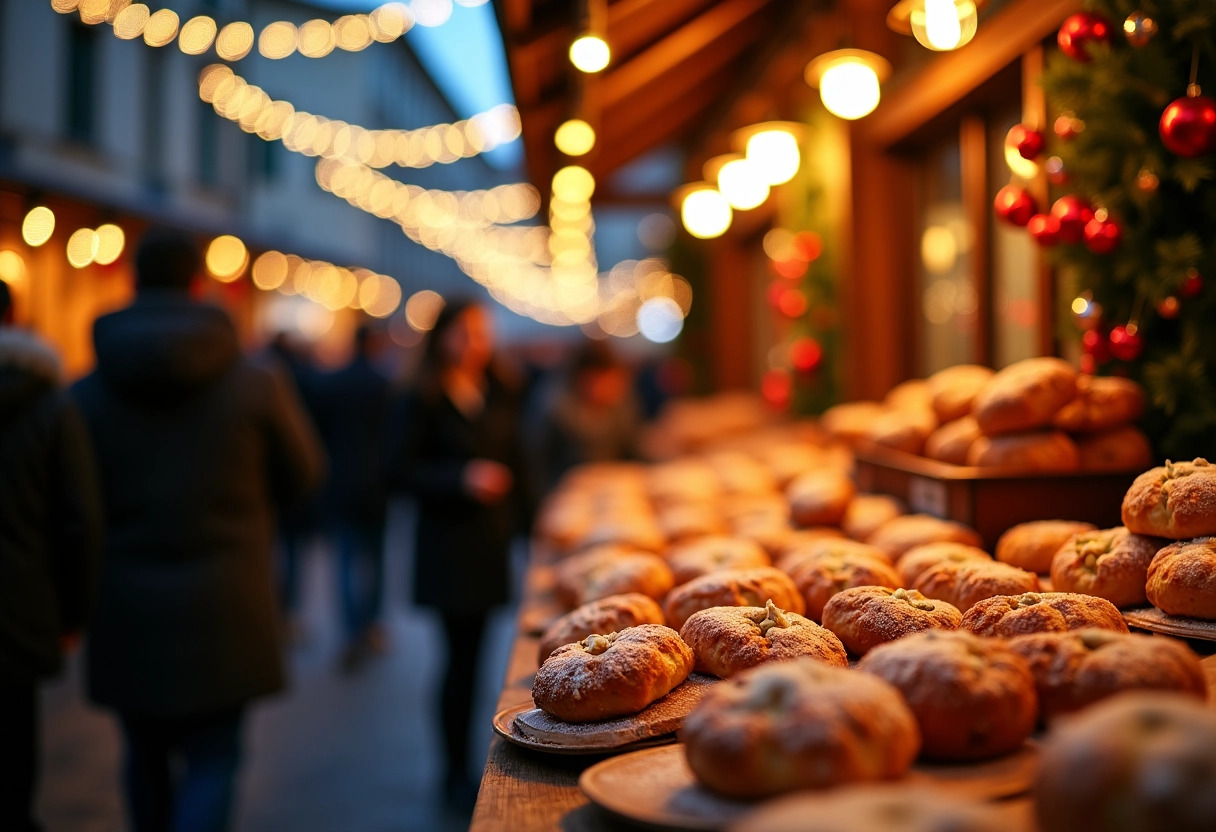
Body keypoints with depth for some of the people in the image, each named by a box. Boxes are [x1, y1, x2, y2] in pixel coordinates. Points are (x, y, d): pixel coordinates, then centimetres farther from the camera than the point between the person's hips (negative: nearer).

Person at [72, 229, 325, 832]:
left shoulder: (86, 393, -4)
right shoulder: (257, 384, -8)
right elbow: (302, 477, 4)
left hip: (126, 606, 2)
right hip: (221, 606, -2)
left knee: (145, 754, 20)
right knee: (212, 762, 6)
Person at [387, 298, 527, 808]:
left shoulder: (501, 396, 11)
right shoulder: (425, 401, -5)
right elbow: (402, 469, -9)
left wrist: (516, 515, 8)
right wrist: (461, 479, -20)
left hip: (493, 539, 5)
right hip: (449, 543, -5)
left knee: (473, 652, 7)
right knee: (462, 656, -3)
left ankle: (468, 765, 20)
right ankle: (457, 772, 10)